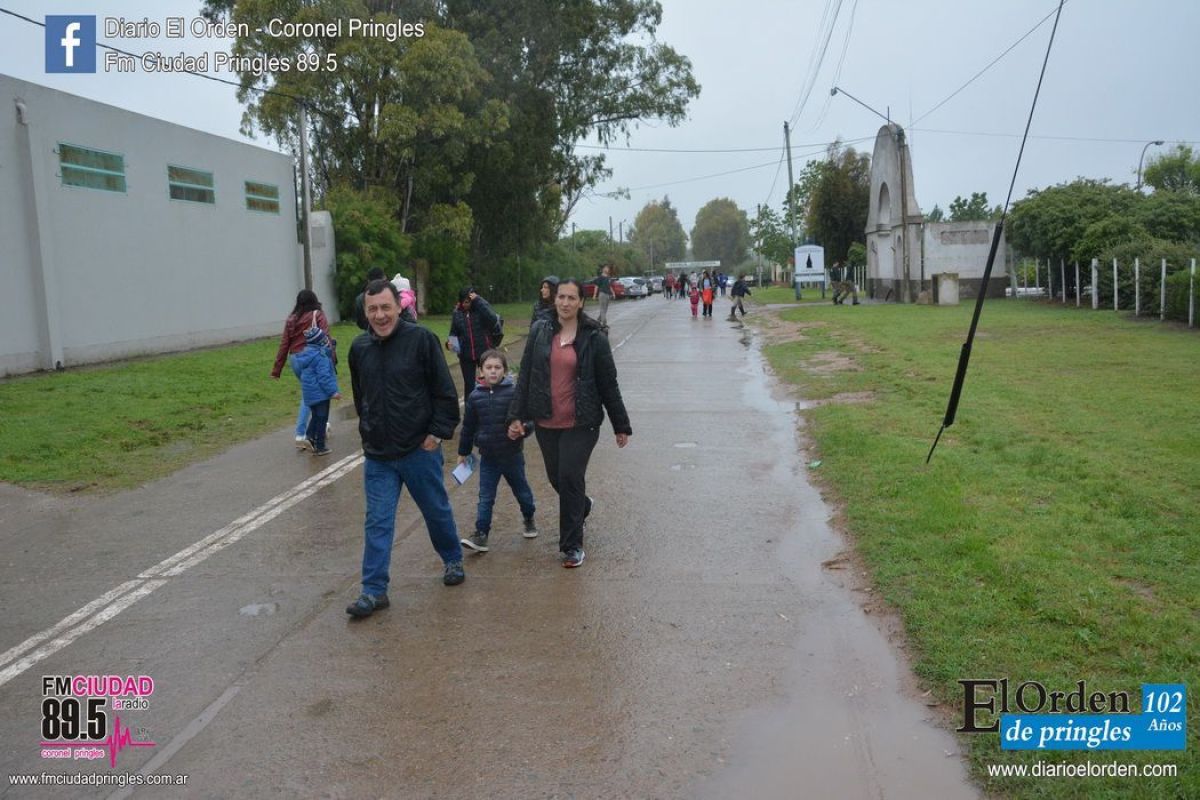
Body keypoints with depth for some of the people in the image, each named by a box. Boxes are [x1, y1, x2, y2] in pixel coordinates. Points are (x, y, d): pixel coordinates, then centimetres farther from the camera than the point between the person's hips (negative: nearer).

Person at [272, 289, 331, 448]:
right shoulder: (317, 315, -3)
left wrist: (277, 369, 9)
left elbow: (284, 344, 7)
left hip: (295, 360, 5)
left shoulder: (291, 319, 10)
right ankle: (301, 435, 3)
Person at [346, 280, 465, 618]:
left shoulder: (421, 339, -11)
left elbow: (445, 391, -9)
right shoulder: (360, 348, 4)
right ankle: (374, 591, 10)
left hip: (420, 450, -3)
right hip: (377, 455, 3)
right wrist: (368, 431, 15)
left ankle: (453, 560, 39)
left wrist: (439, 432, -12)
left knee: (437, 511, 14)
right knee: (377, 522, 3)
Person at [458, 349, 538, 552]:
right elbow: (468, 426, 8)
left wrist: (523, 429, -31)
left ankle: (529, 519, 42)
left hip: (512, 455, -1)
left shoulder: (514, 393, -12)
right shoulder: (475, 396, -2)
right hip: (488, 457, 1)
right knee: (485, 498, 1)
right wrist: (463, 452, 14)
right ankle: (481, 535, 6)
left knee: (522, 491, 18)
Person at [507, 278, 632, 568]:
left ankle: (572, 545, 9)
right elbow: (525, 376, 5)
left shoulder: (594, 338, -4)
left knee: (570, 479, -6)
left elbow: (608, 384, 0)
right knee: (556, 478, 13)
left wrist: (621, 425, 3)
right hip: (546, 423, 4)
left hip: (580, 424, -3)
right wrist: (515, 416, -1)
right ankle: (583, 505, 46)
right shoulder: (539, 332, 3)